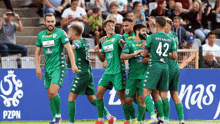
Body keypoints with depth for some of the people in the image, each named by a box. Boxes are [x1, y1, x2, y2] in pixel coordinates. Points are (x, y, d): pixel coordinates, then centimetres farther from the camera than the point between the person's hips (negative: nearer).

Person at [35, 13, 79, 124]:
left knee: (53, 92, -19)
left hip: (59, 67, -6)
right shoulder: (41, 35, 8)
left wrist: (73, 64, -19)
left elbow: (69, 49, -10)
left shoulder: (60, 33, -7)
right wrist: (37, 67, 6)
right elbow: (37, 52, 15)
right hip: (48, 68, 6)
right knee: (50, 95, 6)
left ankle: (58, 114, -1)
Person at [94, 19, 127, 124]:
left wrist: (122, 44, -34)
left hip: (118, 71, -6)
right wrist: (98, 52, 2)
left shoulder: (117, 37, -2)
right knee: (99, 93, 0)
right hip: (108, 71, 6)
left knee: (121, 95, -6)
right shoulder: (104, 42, 16)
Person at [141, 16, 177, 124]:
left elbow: (145, 54, 1)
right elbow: (175, 56, 6)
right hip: (165, 67, 5)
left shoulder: (152, 37, -5)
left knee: (146, 93, -6)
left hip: (154, 66, -5)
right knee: (164, 95, 11)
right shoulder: (170, 39, 7)